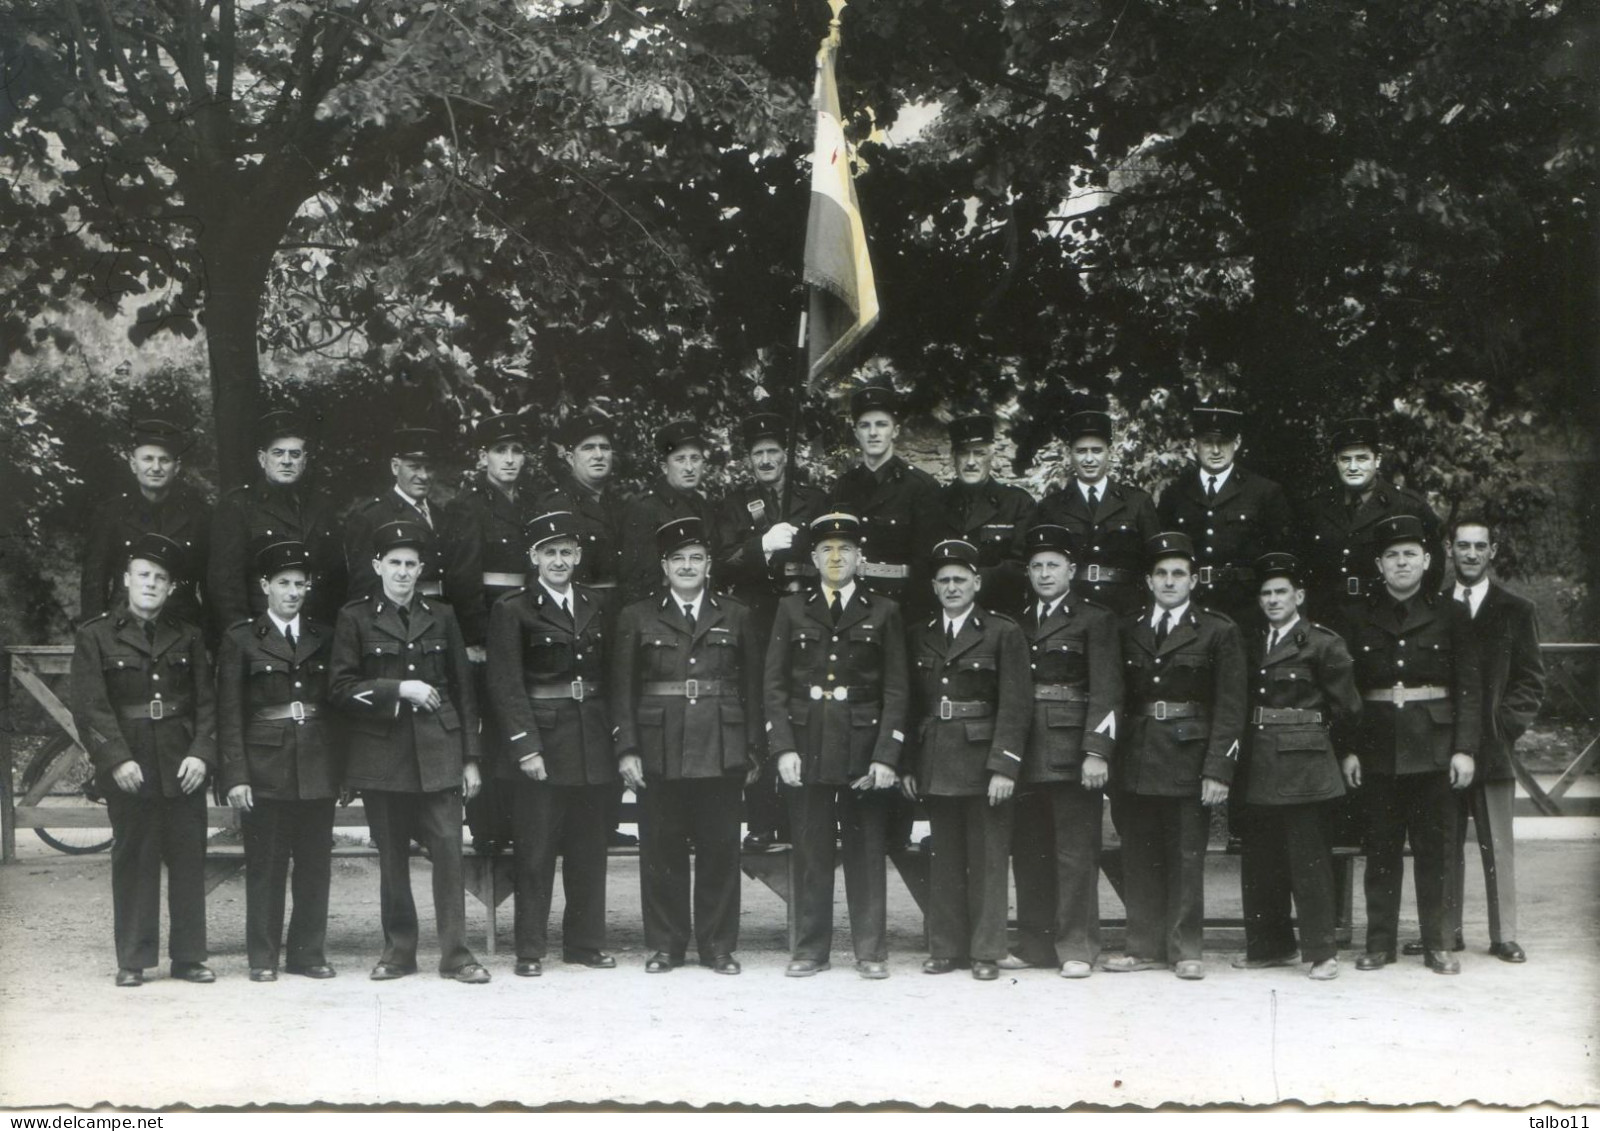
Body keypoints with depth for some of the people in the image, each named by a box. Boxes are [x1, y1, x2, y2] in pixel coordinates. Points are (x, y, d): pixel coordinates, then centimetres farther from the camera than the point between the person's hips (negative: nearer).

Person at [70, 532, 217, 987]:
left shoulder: (188, 636, 11)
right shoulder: (95, 635, 2)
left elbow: (206, 702, 8)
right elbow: (90, 707, -4)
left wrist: (201, 753, -6)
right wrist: (116, 760, -13)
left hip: (183, 765, 3)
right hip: (129, 768, -2)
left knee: (189, 861, 3)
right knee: (133, 862, 1)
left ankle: (188, 957, 11)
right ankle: (133, 961, 9)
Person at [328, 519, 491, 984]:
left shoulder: (440, 616, 9)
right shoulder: (355, 618, 3)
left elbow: (463, 689, 10)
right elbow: (341, 688, -3)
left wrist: (471, 757, 6)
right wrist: (399, 689, -14)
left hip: (438, 752, 1)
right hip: (382, 753, -1)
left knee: (448, 849, -6)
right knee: (391, 857, 5)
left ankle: (455, 954, 0)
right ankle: (398, 951, 17)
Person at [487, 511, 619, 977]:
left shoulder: (599, 604, 11)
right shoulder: (512, 611, -3)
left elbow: (611, 674, 13)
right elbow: (506, 686, -7)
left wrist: (616, 736, 6)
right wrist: (525, 745, -14)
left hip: (592, 741, 4)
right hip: (541, 737, -4)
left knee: (589, 848, 9)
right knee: (535, 850, -1)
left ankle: (585, 942, 18)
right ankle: (530, 950, 7)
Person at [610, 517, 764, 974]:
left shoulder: (736, 617, 11)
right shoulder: (637, 618, 8)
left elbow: (753, 688, 10)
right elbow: (622, 690, 4)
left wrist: (754, 751, 5)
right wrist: (626, 750, -4)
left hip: (721, 751, 1)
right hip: (659, 754, 0)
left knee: (720, 850, 2)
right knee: (661, 851, 3)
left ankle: (719, 946, 12)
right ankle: (666, 945, 13)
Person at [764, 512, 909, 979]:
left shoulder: (883, 613, 5)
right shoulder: (792, 610, 9)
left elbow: (896, 691, 2)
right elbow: (775, 685, 5)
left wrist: (886, 756, -7)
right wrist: (783, 748, -5)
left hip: (863, 747, -1)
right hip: (807, 746, 1)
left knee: (866, 851, 3)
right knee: (810, 852, 4)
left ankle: (871, 951, 10)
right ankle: (809, 949, 12)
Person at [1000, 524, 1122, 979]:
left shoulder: (1094, 620, 2)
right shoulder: (1018, 624, 17)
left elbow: (1106, 692, -6)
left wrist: (1097, 752, -15)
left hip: (1072, 748, -5)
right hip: (1024, 749, 5)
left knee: (1075, 851, -4)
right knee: (1029, 852, 7)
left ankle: (1077, 948, 2)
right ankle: (1034, 944, 15)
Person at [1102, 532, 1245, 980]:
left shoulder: (1218, 631, 1)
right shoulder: (1129, 631, 11)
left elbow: (1229, 708, -3)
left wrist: (1218, 770, -11)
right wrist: (1109, 757, 3)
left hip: (1189, 759, -3)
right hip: (1137, 759, 3)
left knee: (1186, 857, 1)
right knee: (1139, 858, 7)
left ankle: (1185, 950, 10)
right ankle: (1146, 947, 16)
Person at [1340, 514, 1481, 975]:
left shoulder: (1450, 615, 4)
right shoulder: (1360, 618, 7)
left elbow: (1469, 689, 1)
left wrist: (1465, 748, -7)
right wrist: (1348, 749, 0)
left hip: (1434, 745, -1)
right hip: (1378, 745, 1)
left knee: (1435, 849, 1)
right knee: (1381, 847, 5)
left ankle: (1438, 944, 9)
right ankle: (1379, 943, 11)